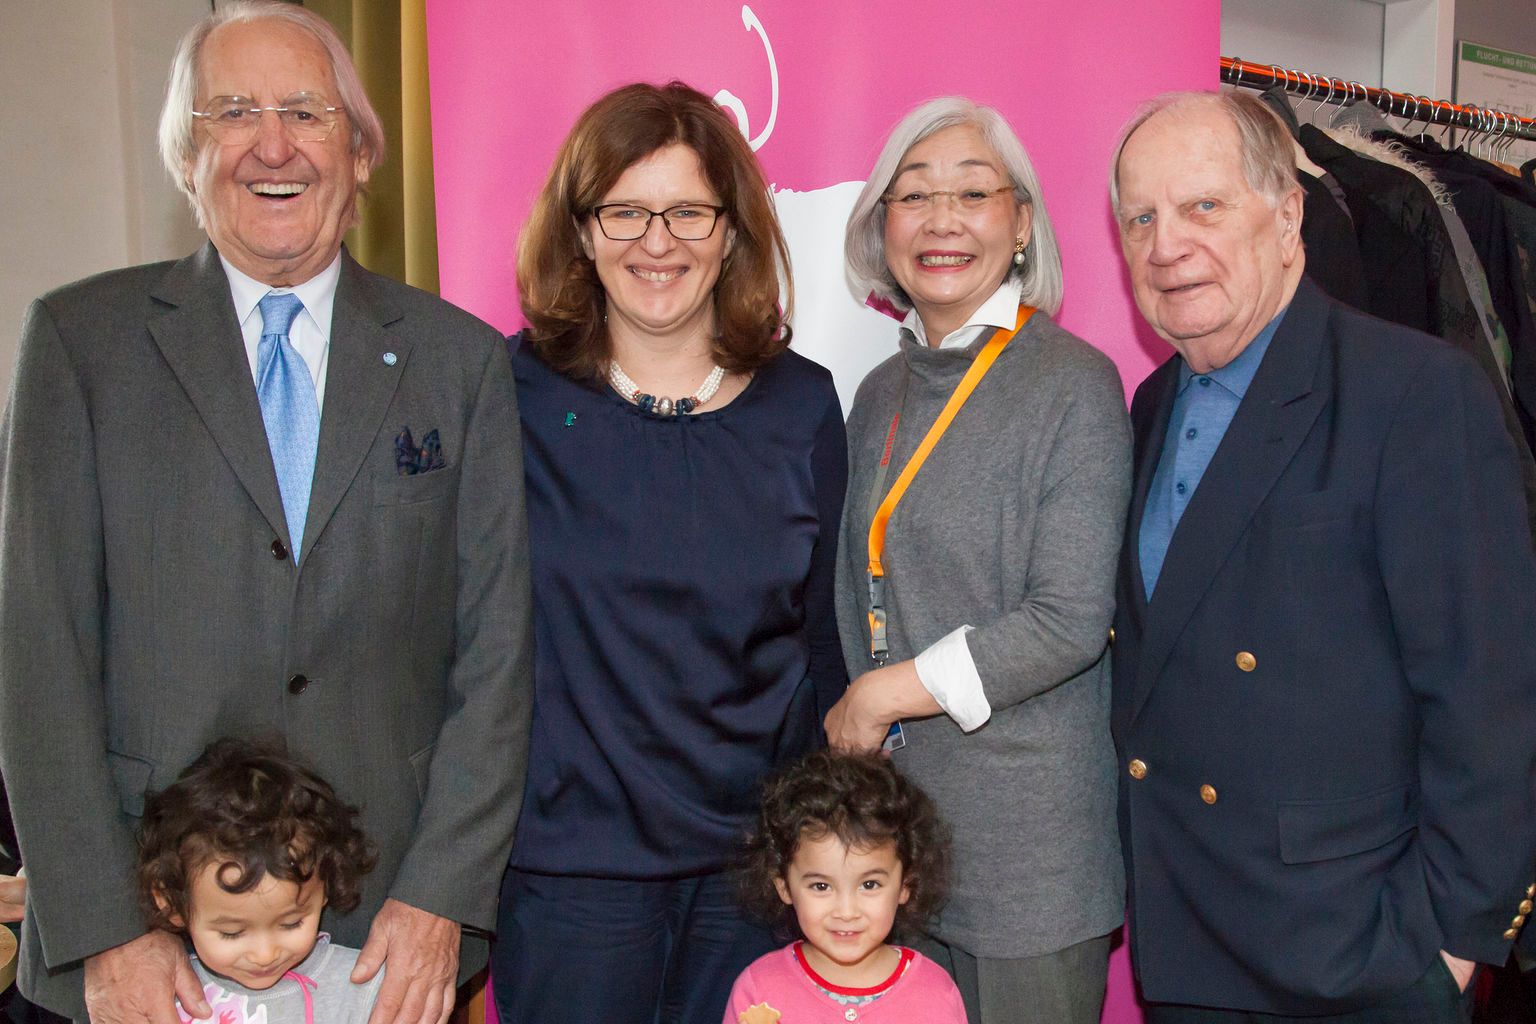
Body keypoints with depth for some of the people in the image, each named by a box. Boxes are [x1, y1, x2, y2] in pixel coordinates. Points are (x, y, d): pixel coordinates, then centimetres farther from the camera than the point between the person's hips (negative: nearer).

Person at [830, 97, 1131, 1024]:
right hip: (893, 816, 6)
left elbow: (1071, 620, -17)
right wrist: (849, 724, 6)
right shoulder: (883, 394, 10)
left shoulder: (1074, 383, -10)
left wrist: (888, 692, -12)